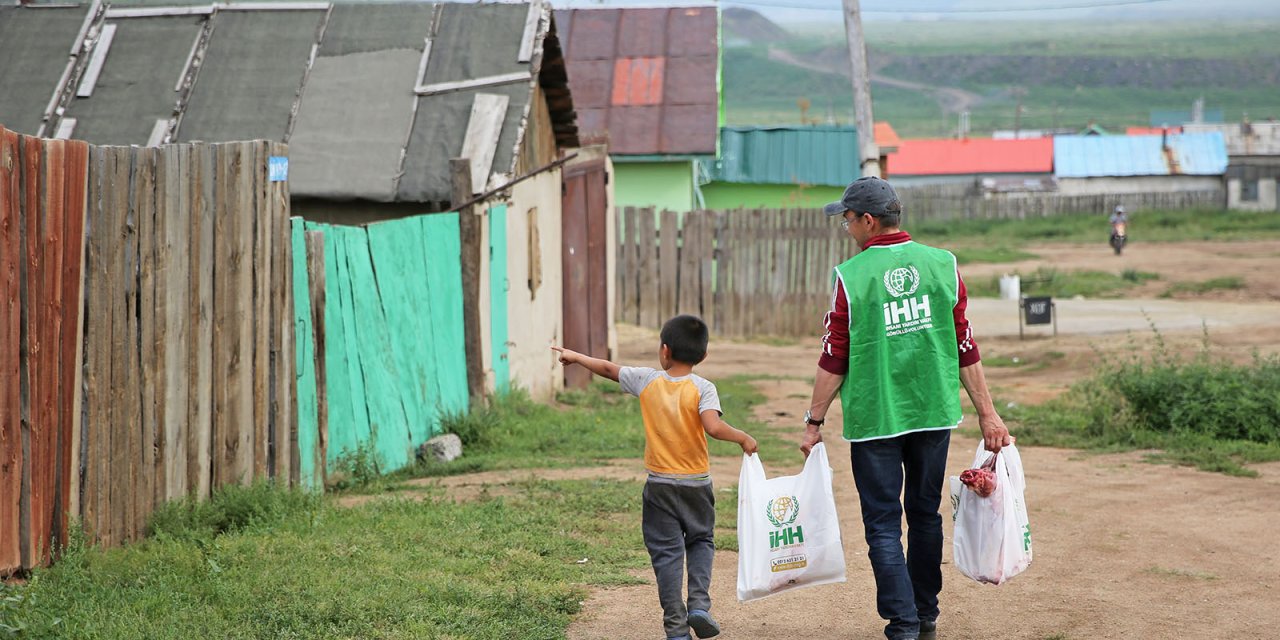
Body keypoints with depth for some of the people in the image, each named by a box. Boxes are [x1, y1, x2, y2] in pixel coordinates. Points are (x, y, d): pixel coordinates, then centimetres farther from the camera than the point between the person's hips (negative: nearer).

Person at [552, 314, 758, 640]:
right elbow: (713, 427, -25)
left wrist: (576, 356, 26)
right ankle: (699, 603, 0)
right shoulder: (703, 388, -10)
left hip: (659, 484, 1)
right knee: (701, 541, 19)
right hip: (696, 484, -1)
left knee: (666, 552, 4)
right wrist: (743, 438, -8)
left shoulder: (647, 380, -3)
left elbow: (609, 369, 11)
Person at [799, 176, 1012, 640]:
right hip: (934, 413, 4)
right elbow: (966, 349, 2)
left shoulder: (851, 276, -11)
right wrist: (987, 413, 8)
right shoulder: (941, 265, 0)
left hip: (874, 419, -4)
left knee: (883, 524, 3)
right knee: (925, 515, 17)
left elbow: (834, 360, -8)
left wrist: (815, 421, 1)